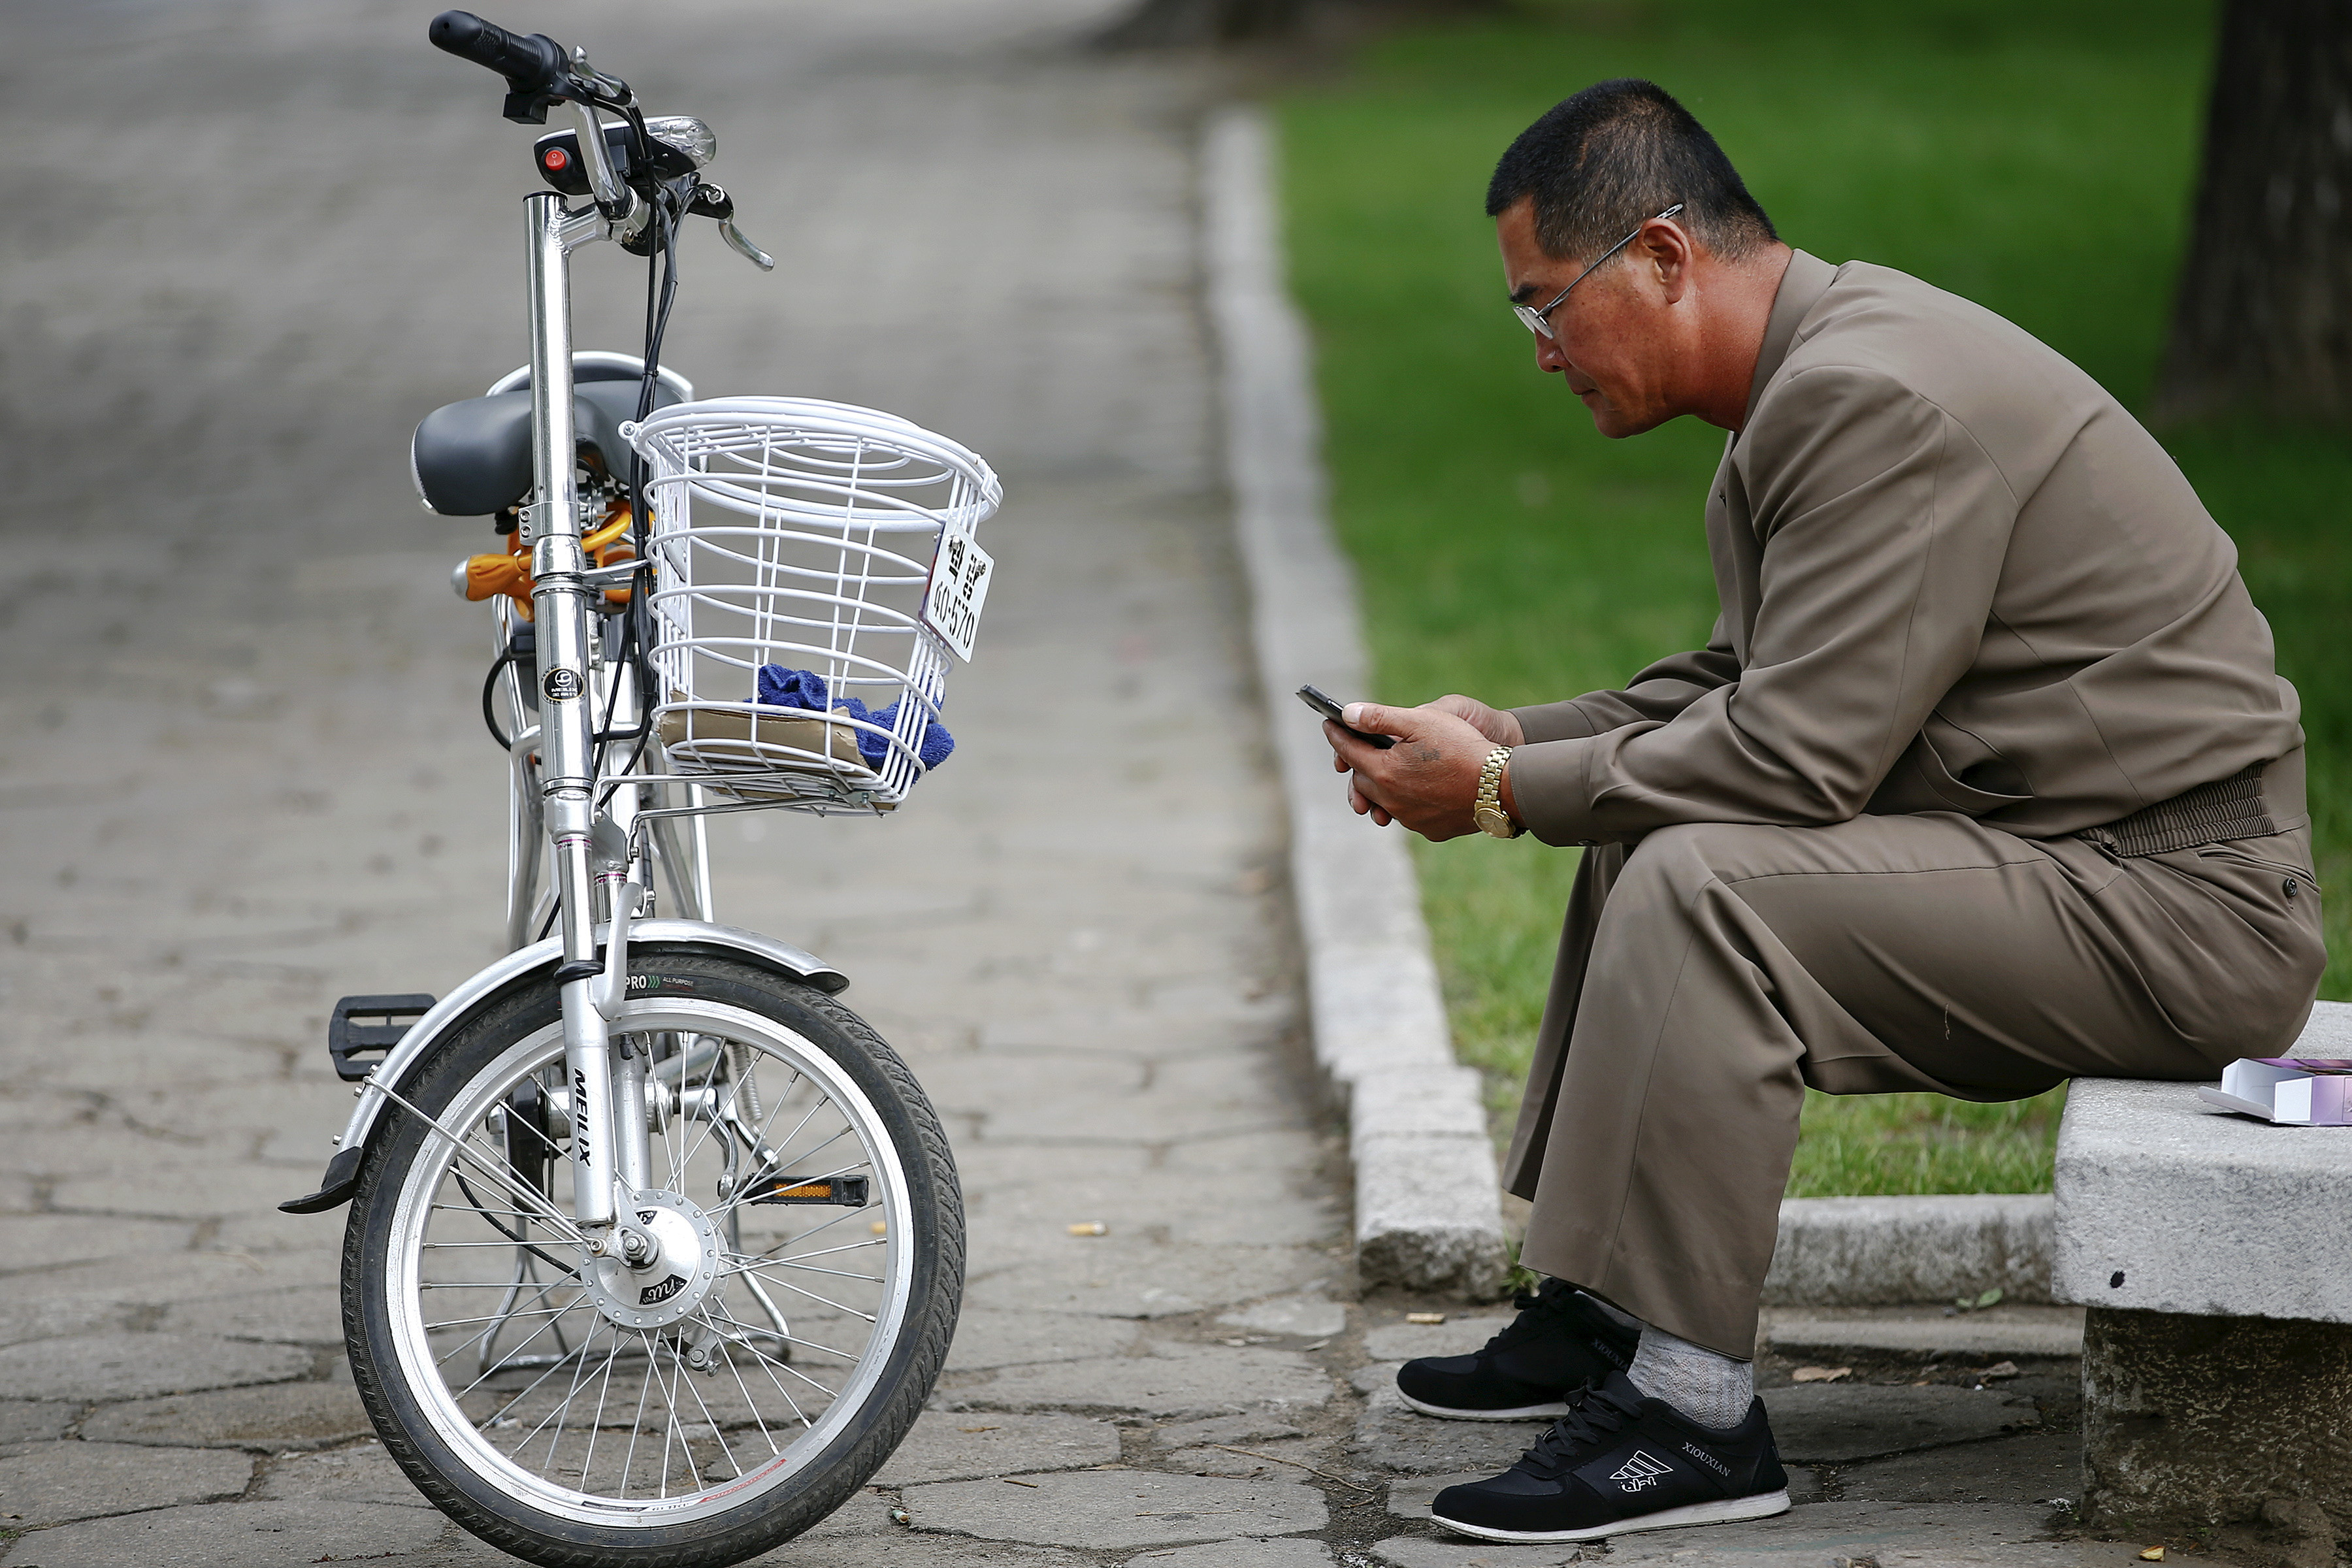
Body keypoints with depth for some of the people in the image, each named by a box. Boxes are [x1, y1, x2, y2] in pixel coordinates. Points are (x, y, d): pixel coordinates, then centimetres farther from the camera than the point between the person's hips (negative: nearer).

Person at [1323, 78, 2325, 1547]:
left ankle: (1692, 1412, -21)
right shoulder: (1823, 368, 12)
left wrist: (1507, 794, -14)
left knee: (1700, 886, -25)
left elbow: (1795, 753, -25)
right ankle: (1601, 1314, 19)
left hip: (2178, 911, -11)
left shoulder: (1872, 400, -21)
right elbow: (1741, 686, 22)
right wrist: (1508, 737, 9)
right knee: (1652, 836, 18)